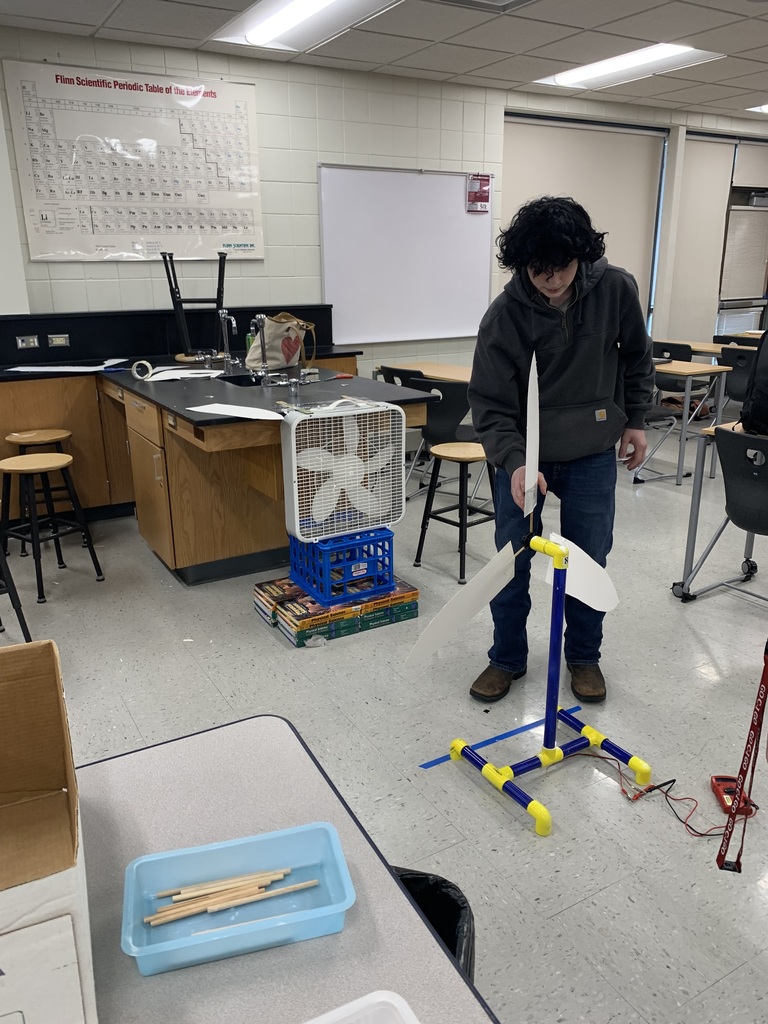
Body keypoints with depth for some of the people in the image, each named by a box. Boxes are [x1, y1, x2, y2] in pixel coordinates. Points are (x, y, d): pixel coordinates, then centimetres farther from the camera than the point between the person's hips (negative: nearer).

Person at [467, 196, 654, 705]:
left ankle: (585, 657, 31)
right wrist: (514, 463, -32)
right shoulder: (504, 315, -17)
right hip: (524, 454, -1)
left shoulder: (616, 289, -11)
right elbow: (491, 406, -17)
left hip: (592, 454, 1)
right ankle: (507, 658, 27)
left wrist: (635, 419, 9)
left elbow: (638, 355, 8)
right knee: (511, 562, 5)